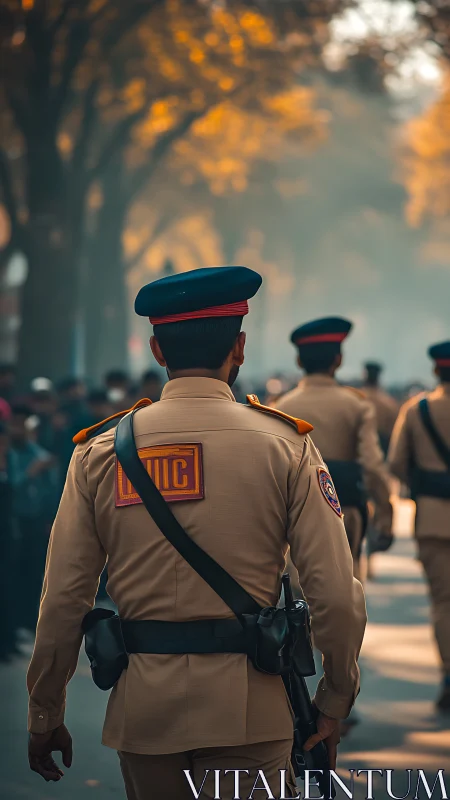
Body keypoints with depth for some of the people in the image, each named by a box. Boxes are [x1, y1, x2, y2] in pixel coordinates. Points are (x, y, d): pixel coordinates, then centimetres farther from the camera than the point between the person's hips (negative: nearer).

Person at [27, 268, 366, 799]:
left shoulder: (99, 453, 2)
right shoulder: (285, 446, -4)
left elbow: (64, 600, 1)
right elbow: (335, 595, -8)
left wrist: (44, 716, 10)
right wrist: (334, 702, 6)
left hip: (142, 710, 3)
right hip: (249, 711, -2)